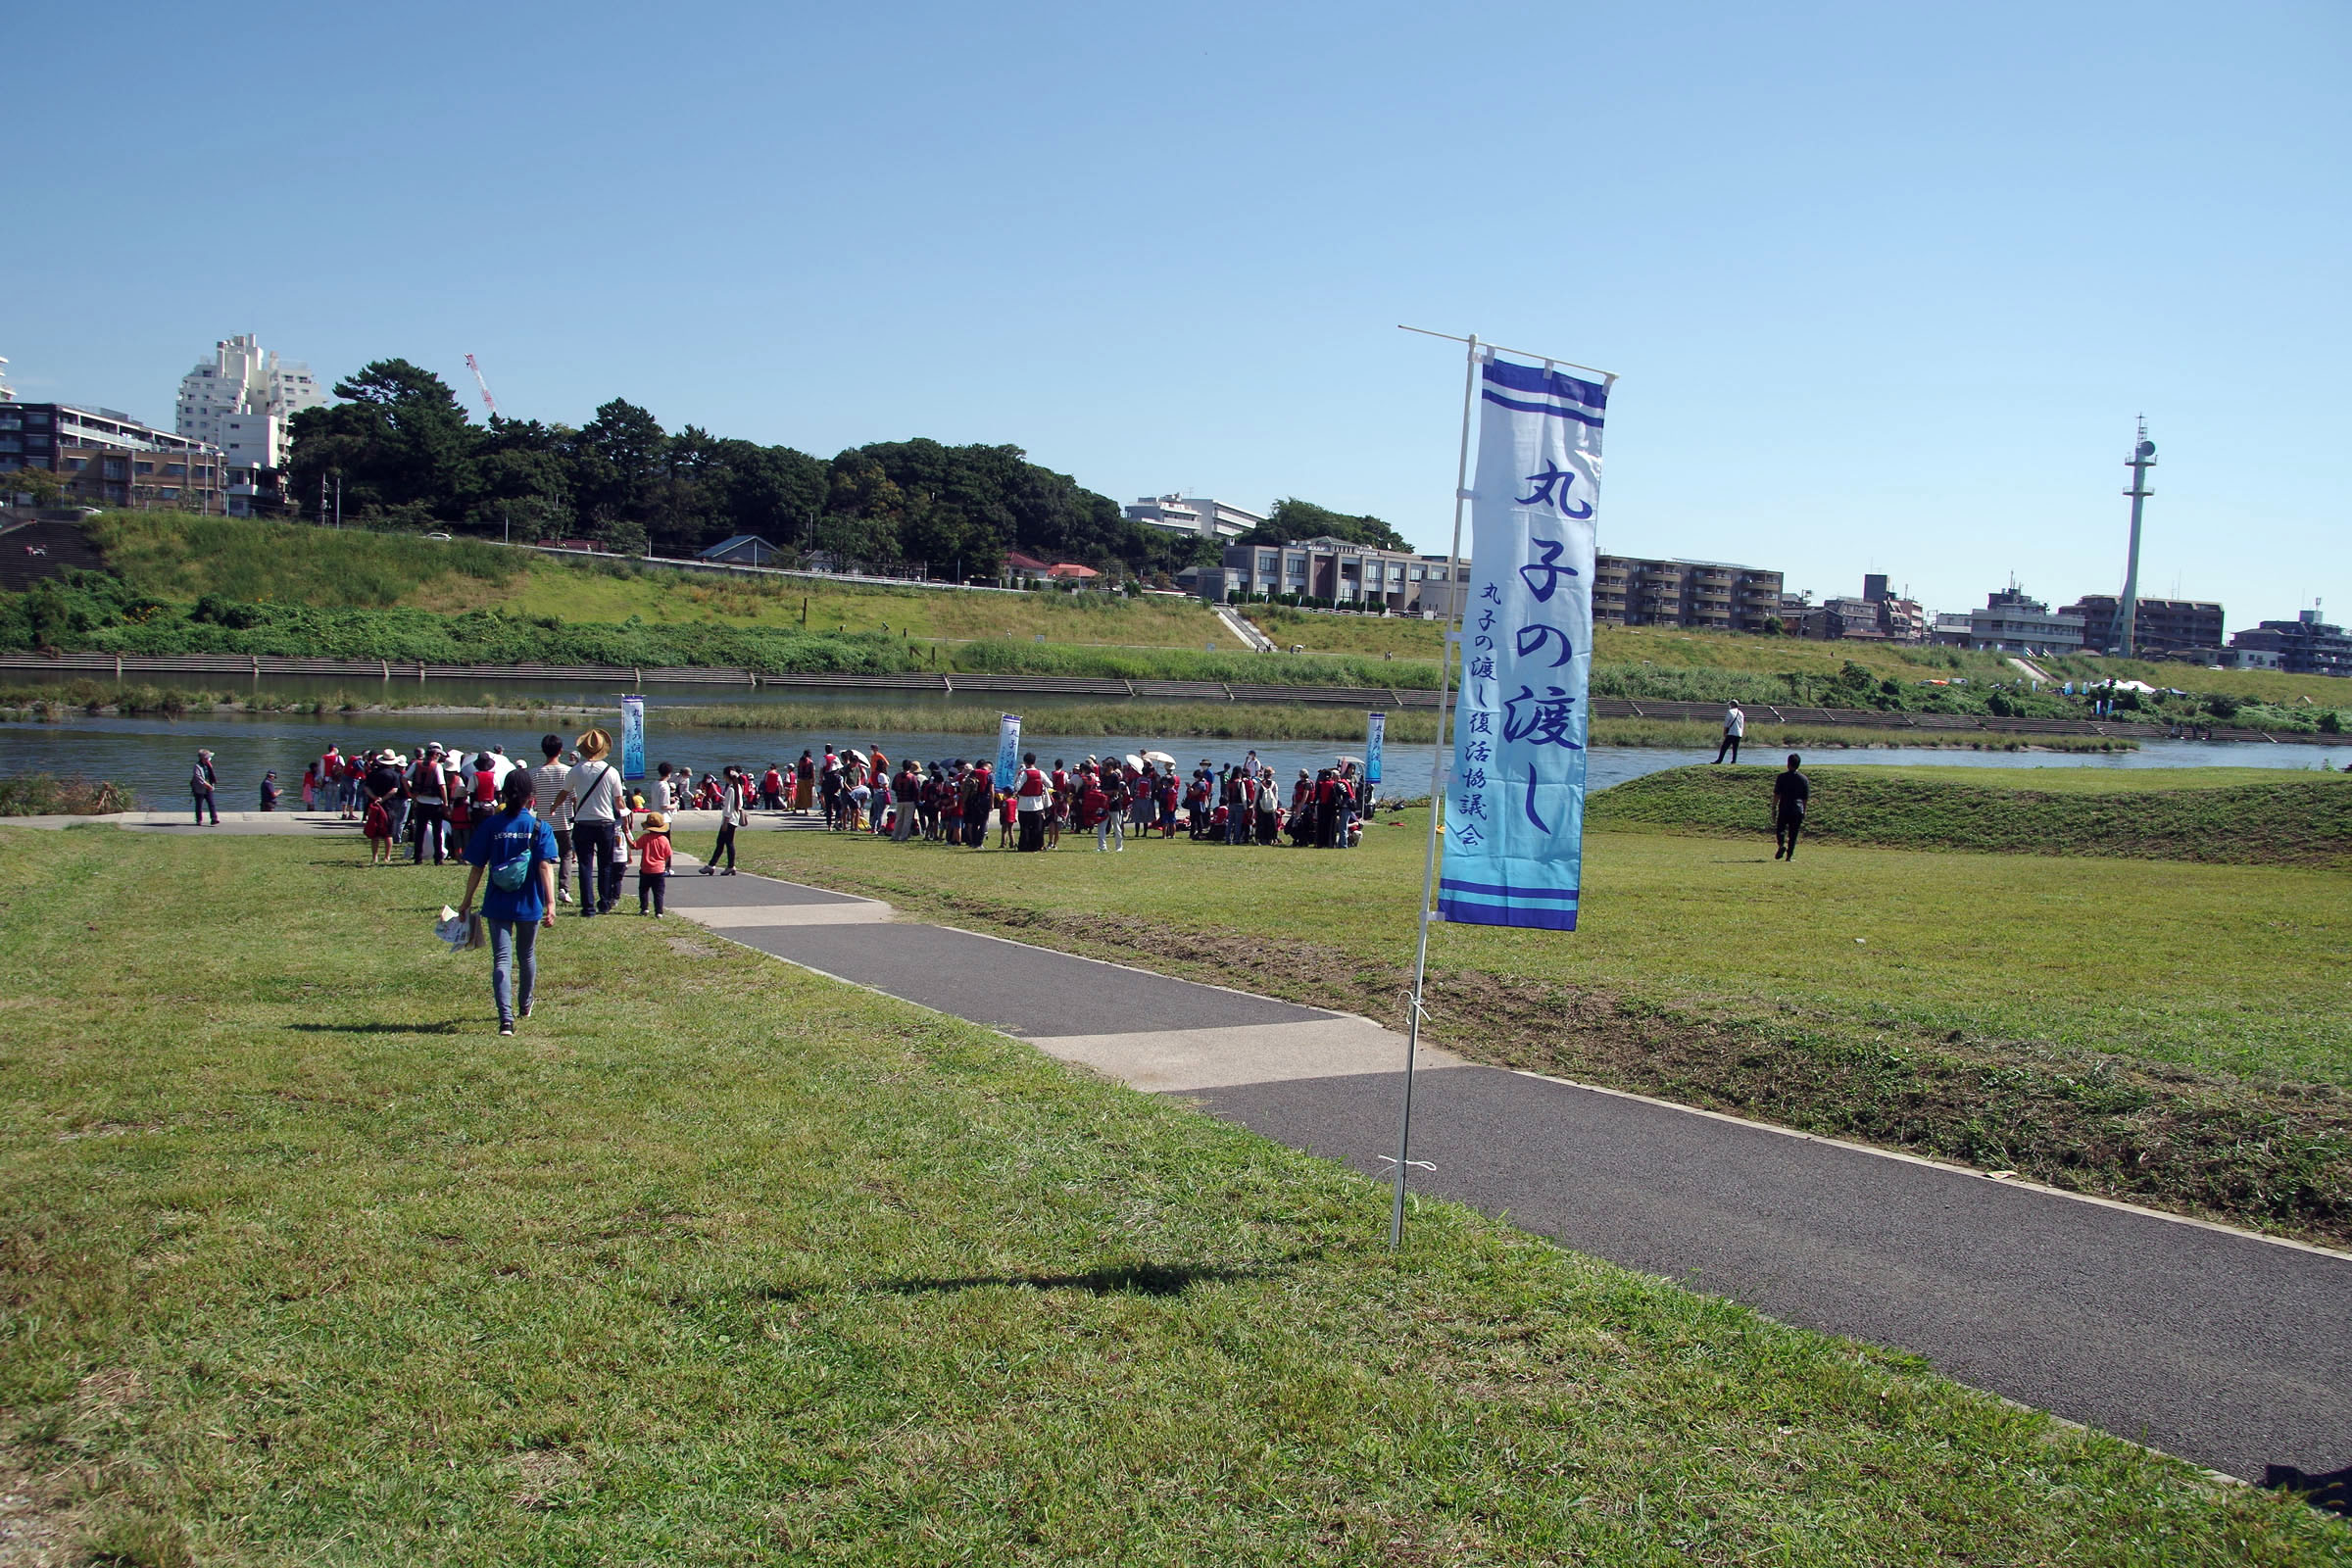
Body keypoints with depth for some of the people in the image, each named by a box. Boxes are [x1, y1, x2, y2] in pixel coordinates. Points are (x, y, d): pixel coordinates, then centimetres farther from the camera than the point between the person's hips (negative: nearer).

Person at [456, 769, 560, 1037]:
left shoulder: (490, 825, -4)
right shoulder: (540, 828, -6)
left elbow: (477, 867, -1)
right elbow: (546, 866, -15)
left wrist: (467, 901, 8)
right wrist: (550, 903, -19)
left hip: (498, 904, -1)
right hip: (529, 905, 1)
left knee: (502, 959, -3)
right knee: (527, 956, 21)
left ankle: (506, 1017, -19)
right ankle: (525, 1006, 42)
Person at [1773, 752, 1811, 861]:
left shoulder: (1782, 777, -4)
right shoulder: (1804, 779, 4)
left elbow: (1776, 795, -5)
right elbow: (1806, 798, 8)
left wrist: (1773, 808, 1)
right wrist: (1804, 812, 16)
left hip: (1784, 809, -2)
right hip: (1798, 810, 2)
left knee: (1779, 830, 11)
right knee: (1793, 834, 8)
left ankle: (1781, 845, -17)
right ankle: (1789, 856, 4)